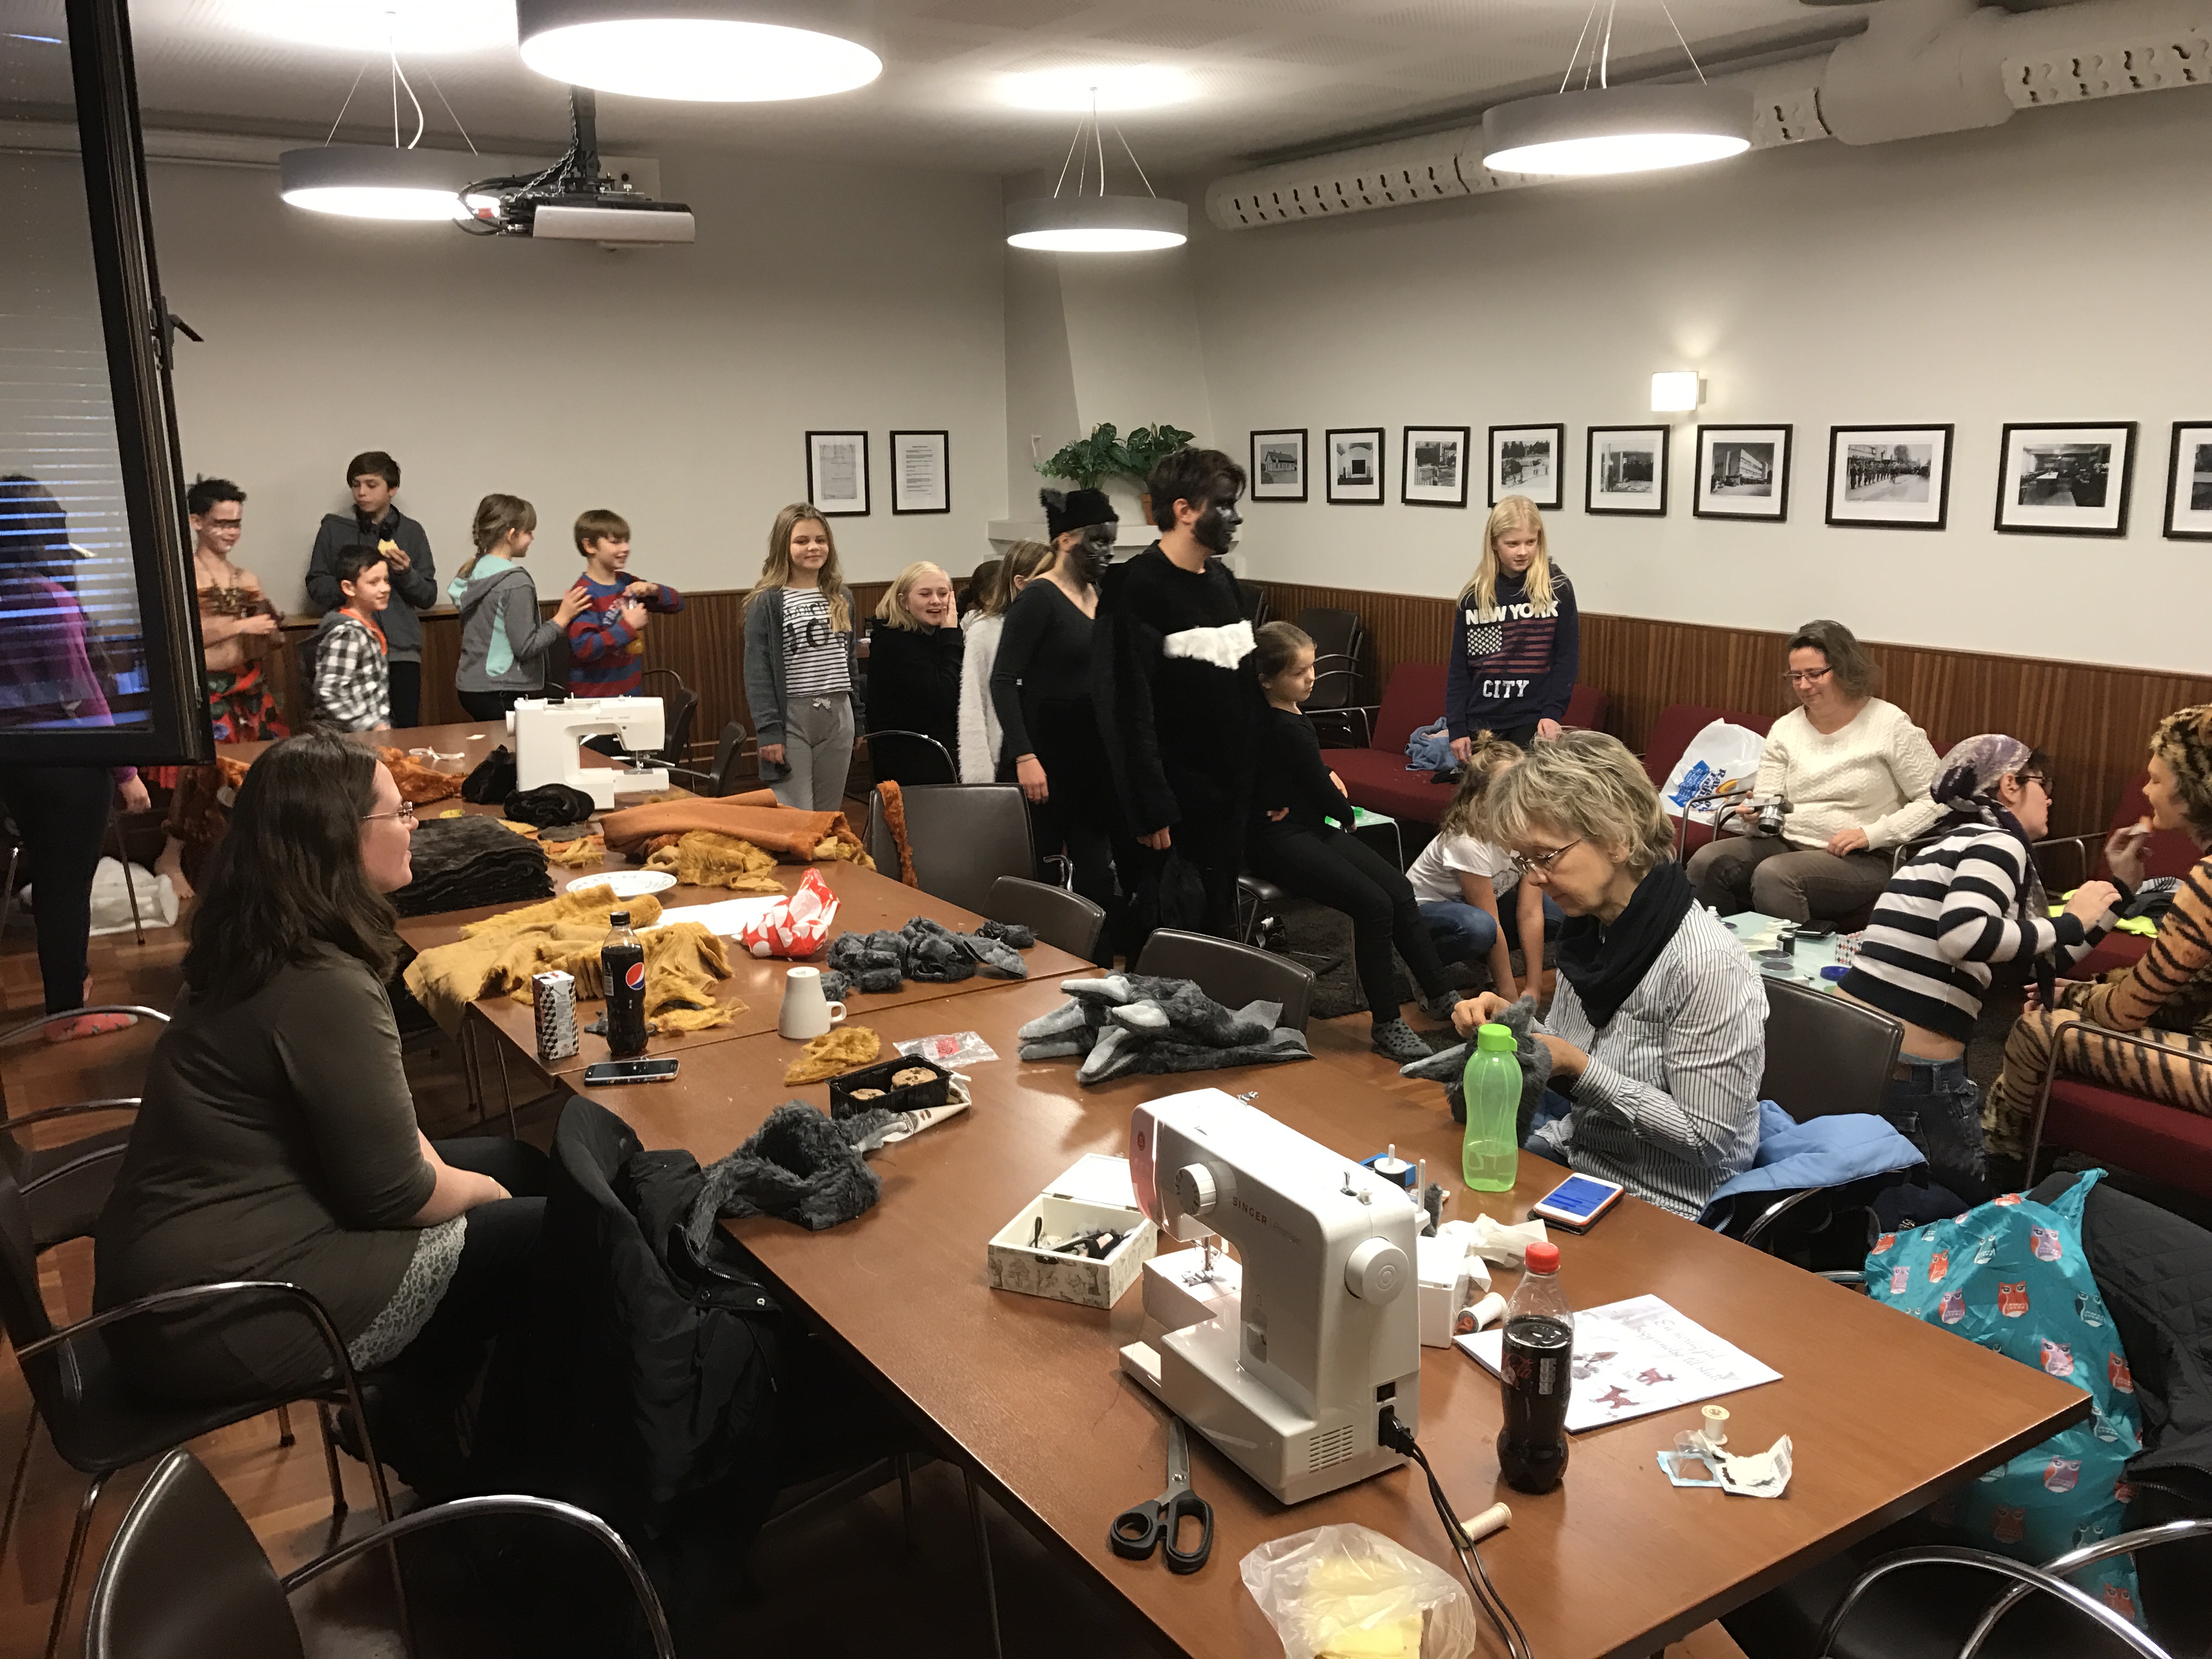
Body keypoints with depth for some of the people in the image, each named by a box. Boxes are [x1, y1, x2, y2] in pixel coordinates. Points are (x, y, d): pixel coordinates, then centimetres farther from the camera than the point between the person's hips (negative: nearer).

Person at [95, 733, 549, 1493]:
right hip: (224, 1310, -9)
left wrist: (439, 1166, 1)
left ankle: (410, 1404, 18)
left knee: (518, 1164, 12)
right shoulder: (323, 986, -26)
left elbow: (374, 1117, 14)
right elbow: (394, 1195, -20)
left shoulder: (257, 945, 3)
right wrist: (479, 1190, -2)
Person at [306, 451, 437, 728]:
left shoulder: (411, 532, 10)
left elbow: (428, 597, 9)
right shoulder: (334, 528, 10)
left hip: (401, 652, 1)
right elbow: (316, 588, 8)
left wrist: (406, 573, -10)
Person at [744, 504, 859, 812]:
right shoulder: (767, 602, -5)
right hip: (791, 717, -5)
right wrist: (769, 730, -14)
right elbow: (757, 671, -8)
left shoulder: (842, 598, 11)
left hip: (838, 717, 5)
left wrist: (859, 719, 14)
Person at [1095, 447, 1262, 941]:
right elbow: (1128, 708, -18)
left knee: (1220, 926, 15)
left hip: (1228, 796, 7)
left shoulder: (1222, 581, 11)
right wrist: (1150, 811, -21)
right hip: (1174, 804, -7)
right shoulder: (1136, 587, -14)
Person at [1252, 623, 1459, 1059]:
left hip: (1312, 827, 10)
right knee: (1374, 904, -23)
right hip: (1280, 842, -10)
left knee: (1400, 889, -3)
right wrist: (1345, 812, 11)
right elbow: (1332, 802, -12)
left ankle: (1439, 995, 6)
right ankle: (1387, 1026, -14)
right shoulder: (1287, 729, -20)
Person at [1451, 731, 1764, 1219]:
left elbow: (1704, 1139, -21)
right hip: (1570, 1154, 7)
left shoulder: (1706, 964, -25)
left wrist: (1581, 1068, -24)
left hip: (1654, 1207, -7)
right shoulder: (1589, 927, 0)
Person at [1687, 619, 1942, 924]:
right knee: (1706, 862, -22)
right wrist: (1754, 814, -15)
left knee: (1774, 874, -34)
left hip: (1862, 860, -5)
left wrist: (1871, 834, -15)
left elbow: (1933, 801, -5)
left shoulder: (1891, 725, -2)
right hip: (1788, 843, 5)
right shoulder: (1785, 729, 12)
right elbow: (1766, 804, 9)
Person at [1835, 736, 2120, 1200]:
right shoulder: (1998, 840, -6)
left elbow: (2045, 961, 25)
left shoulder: (1959, 842, 21)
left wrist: (2116, 888, 26)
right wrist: (2068, 924, -13)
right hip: (1909, 1072, -9)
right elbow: (1961, 934, -28)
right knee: (1981, 1207, 14)